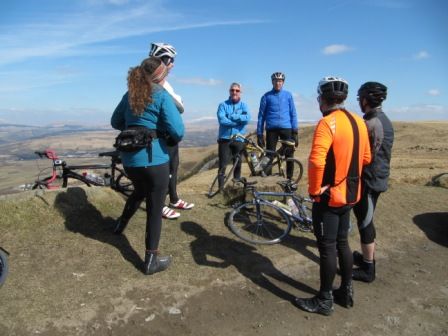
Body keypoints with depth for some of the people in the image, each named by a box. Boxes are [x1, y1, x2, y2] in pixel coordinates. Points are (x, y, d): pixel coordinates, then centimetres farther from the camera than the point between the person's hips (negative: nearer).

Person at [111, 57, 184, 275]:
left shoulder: (130, 94, 10)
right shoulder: (162, 96, -9)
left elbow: (116, 122, 20)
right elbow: (178, 131, -16)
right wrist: (173, 140, 4)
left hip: (128, 158, 6)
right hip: (154, 158, -6)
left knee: (139, 191, 34)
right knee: (155, 209, 5)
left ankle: (121, 224, 50)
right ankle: (151, 260, 14)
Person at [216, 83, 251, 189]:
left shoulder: (243, 105, 8)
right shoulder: (223, 105, 3)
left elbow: (247, 118, -11)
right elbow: (222, 120, -14)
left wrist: (231, 116, -14)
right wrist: (239, 120, -11)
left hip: (239, 139, 2)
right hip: (225, 139, -2)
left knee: (238, 165, 9)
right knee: (223, 165, -4)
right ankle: (221, 188, 3)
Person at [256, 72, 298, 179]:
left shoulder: (288, 95, 10)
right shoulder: (266, 96, 7)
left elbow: (293, 114, 8)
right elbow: (261, 116, 7)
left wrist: (295, 131, -1)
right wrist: (259, 134, 1)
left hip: (286, 128, 1)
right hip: (272, 129, -1)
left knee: (289, 155, 0)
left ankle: (289, 179, 12)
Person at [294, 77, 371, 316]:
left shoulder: (327, 123, -20)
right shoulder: (359, 122, 6)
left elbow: (316, 161, -31)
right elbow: (366, 158, 13)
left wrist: (314, 189, -17)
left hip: (329, 196, -8)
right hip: (349, 194, 8)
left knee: (327, 248, 4)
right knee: (342, 243, 20)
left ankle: (324, 300, 19)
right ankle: (346, 292, 34)